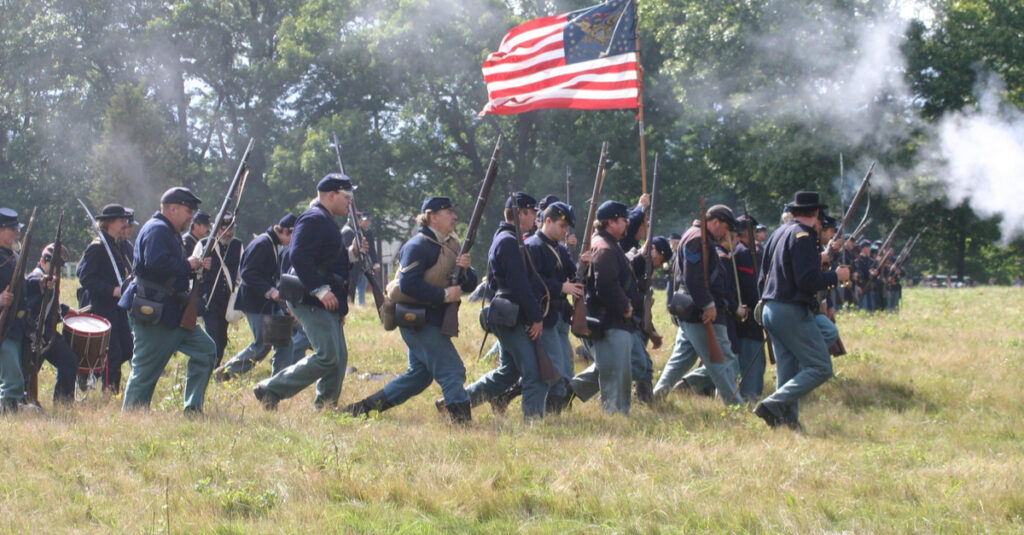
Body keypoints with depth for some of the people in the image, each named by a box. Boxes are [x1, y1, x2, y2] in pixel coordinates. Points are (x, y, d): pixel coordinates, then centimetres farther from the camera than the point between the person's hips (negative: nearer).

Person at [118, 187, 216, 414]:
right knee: (146, 369, -5)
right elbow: (156, 263, -28)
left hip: (171, 312, 10)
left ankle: (193, 408, 6)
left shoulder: (169, 233, 21)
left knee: (206, 349, 5)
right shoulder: (157, 230, -13)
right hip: (153, 313, -10)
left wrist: (197, 267, 6)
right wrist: (187, 265, -17)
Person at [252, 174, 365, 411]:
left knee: (339, 358, 7)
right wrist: (321, 290, -26)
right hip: (312, 301, -11)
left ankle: (325, 406, 12)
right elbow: (299, 257, -23)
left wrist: (351, 254, 12)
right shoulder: (313, 220, -11)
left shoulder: (325, 222, 23)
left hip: (327, 302, 11)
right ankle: (270, 390, -10)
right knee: (327, 356, -15)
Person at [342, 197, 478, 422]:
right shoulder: (418, 246, -12)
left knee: (418, 375, 15)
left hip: (431, 320, 10)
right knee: (452, 371, -12)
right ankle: (462, 420, -11)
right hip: (419, 321, -10)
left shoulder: (451, 245, 16)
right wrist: (444, 295, -23)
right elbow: (408, 284, -23)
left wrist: (465, 270, -10)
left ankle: (361, 408, 21)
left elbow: (470, 285, 13)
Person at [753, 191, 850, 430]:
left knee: (789, 370, 12)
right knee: (820, 368, -6)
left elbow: (762, 278, 18)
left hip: (770, 309, 10)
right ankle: (772, 405, -16)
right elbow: (808, 280, -20)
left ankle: (787, 419, 7)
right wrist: (836, 276, -6)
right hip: (793, 312, -10)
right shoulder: (802, 236, -13)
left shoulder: (778, 234, 15)